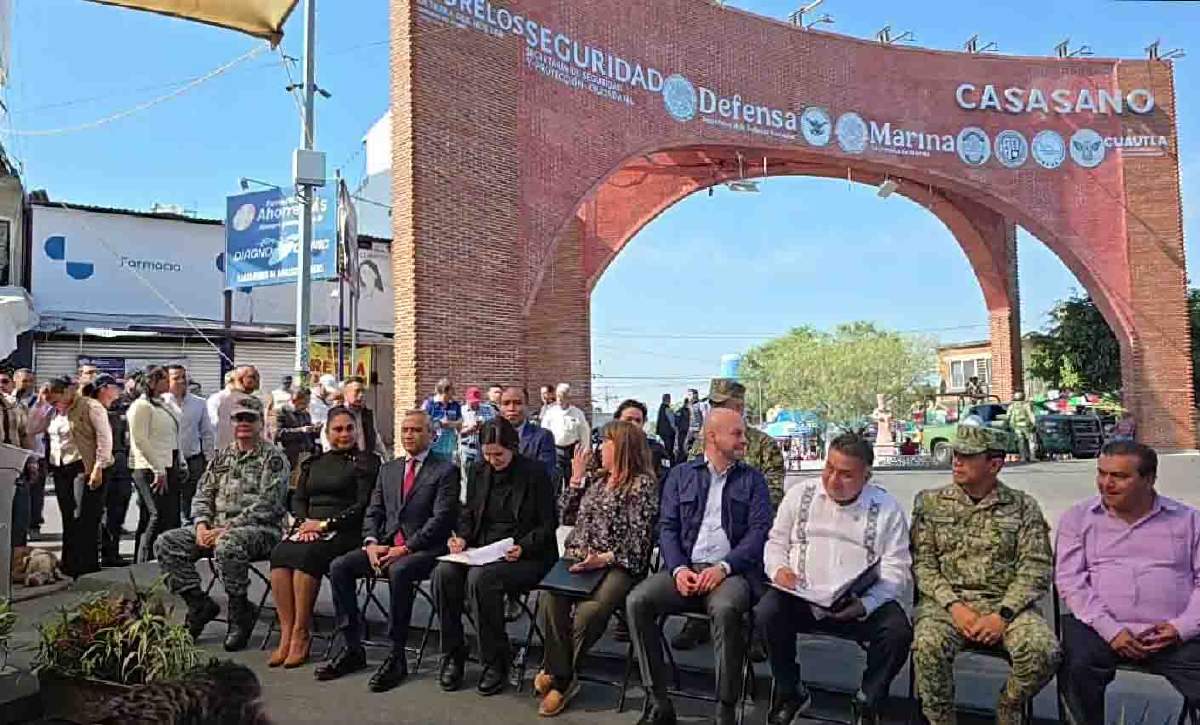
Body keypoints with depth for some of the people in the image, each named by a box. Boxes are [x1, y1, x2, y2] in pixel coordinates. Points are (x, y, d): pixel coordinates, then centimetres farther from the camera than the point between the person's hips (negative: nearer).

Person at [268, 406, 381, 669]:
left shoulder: (366, 462, 4)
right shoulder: (313, 463, 23)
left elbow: (363, 504, -5)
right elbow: (298, 499, 19)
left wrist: (326, 524, -11)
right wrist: (304, 522, -2)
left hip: (343, 531, -5)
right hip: (307, 527, 5)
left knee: (306, 555, -32)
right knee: (280, 554, -25)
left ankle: (301, 634, -23)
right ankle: (286, 632, -22)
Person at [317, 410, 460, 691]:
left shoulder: (445, 471, -1)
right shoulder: (388, 469, 20)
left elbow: (441, 518, -10)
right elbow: (374, 511, 14)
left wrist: (406, 549, -17)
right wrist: (371, 543, -6)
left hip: (424, 549, -6)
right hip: (386, 545, 6)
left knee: (399, 571, -35)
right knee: (339, 566, -14)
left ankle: (397, 656, -23)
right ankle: (352, 649, -6)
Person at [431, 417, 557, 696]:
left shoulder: (535, 474, -5)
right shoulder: (478, 472, 11)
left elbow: (548, 524, -4)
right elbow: (469, 514, 19)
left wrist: (524, 547, -19)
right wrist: (462, 537, -1)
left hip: (526, 558, -5)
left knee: (480, 577, -33)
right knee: (443, 573, -23)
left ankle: (495, 662, -17)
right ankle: (452, 654, -7)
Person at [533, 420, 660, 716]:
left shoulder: (643, 484, 1)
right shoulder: (593, 478, 22)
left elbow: (638, 538, -6)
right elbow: (565, 517, 20)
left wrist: (605, 558, -19)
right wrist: (576, 477, 15)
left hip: (616, 565, -5)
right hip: (576, 559, 5)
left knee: (589, 611, -33)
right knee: (549, 599, -28)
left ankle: (558, 674, -9)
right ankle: (563, 676, -13)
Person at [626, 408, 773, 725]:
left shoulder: (753, 479, 11)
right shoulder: (680, 475, 14)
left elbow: (759, 531, -1)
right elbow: (667, 528, 7)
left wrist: (723, 567, -16)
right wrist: (678, 569, -12)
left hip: (732, 571, -2)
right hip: (685, 568, 2)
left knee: (725, 609, -35)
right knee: (637, 601, -23)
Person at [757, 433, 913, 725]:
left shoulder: (887, 507, 2)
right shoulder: (800, 495, 8)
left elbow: (896, 568, -3)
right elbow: (776, 542, 15)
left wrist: (864, 605, -19)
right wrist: (779, 569, -9)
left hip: (862, 604, -1)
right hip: (803, 597, 1)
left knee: (898, 630, -28)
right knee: (767, 612, -27)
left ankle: (868, 701, 4)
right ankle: (791, 692, 2)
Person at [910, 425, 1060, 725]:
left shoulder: (1023, 506, 6)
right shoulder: (930, 502, 8)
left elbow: (1036, 568, -1)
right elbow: (922, 563, 3)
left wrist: (1003, 615, -14)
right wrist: (953, 605, -13)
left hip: (1005, 603, 1)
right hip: (947, 601, -1)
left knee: (1043, 651, -27)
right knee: (928, 645, -31)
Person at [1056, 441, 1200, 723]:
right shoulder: (1078, 517, 8)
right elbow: (1069, 580, -1)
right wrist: (1109, 629, -12)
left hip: (1173, 635, 1)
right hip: (1100, 628, -1)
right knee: (1076, 668, -28)